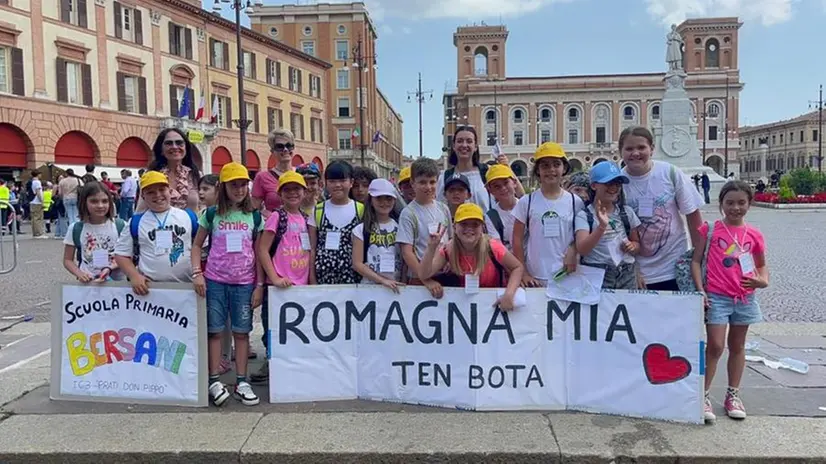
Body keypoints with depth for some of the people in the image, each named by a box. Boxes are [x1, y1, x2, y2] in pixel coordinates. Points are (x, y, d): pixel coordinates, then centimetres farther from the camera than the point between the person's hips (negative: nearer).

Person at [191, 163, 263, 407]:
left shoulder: (254, 216, 5)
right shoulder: (212, 214, 3)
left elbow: (259, 253, 6)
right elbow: (197, 245, 7)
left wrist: (260, 284, 1)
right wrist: (197, 272, -7)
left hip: (245, 282, 1)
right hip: (215, 281, 0)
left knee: (241, 331, 5)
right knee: (215, 330, 3)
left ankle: (241, 382, 13)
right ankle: (215, 380, 11)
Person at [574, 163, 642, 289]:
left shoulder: (627, 212, 9)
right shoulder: (584, 215, -5)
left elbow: (637, 242, 19)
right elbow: (581, 250, -18)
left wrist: (632, 246, -4)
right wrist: (602, 226, -31)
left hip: (626, 274, 4)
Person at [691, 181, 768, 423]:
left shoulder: (754, 235, 5)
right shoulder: (710, 229, -4)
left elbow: (761, 265, 16)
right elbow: (696, 261, -3)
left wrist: (763, 281, -6)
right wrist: (700, 289, -13)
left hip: (745, 298, 4)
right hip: (716, 297, -4)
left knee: (737, 346, 14)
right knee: (715, 346, -7)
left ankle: (733, 395, 27)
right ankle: (703, 395, 3)